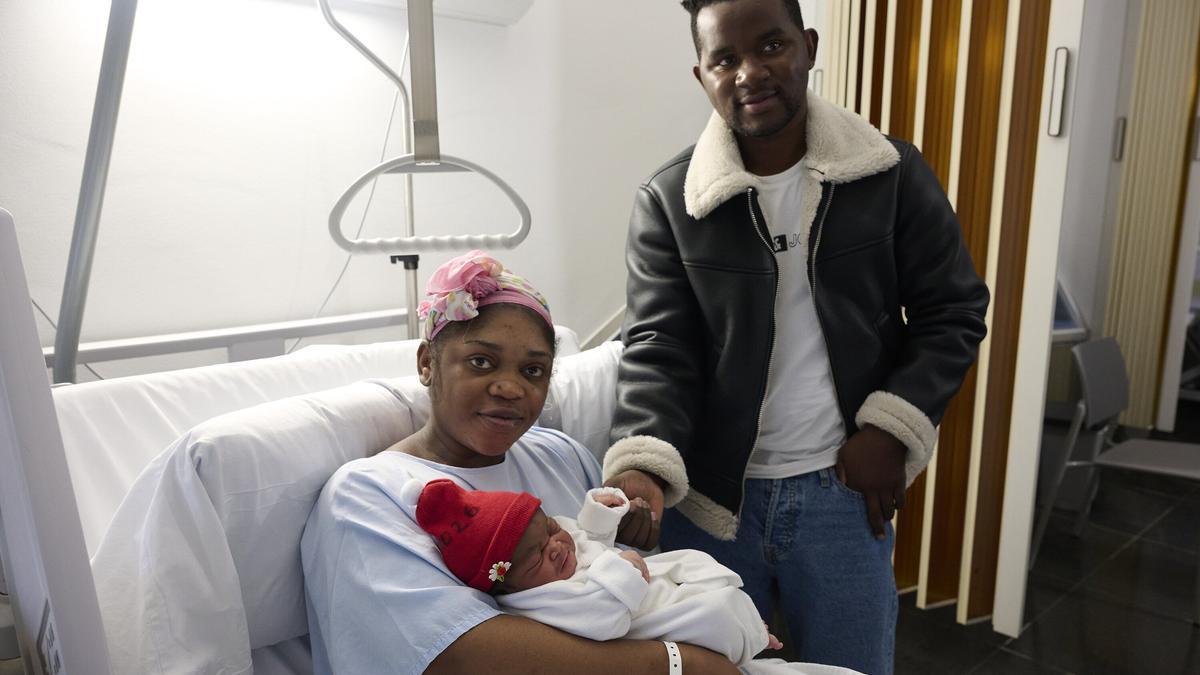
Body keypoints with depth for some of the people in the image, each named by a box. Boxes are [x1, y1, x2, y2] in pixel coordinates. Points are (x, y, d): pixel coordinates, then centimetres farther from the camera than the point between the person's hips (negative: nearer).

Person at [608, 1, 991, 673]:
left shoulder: (894, 174, -2)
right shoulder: (667, 200, -5)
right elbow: (657, 349, -9)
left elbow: (954, 311, 4)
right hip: (709, 496, 0)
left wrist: (892, 428, -8)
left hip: (842, 491, 1)